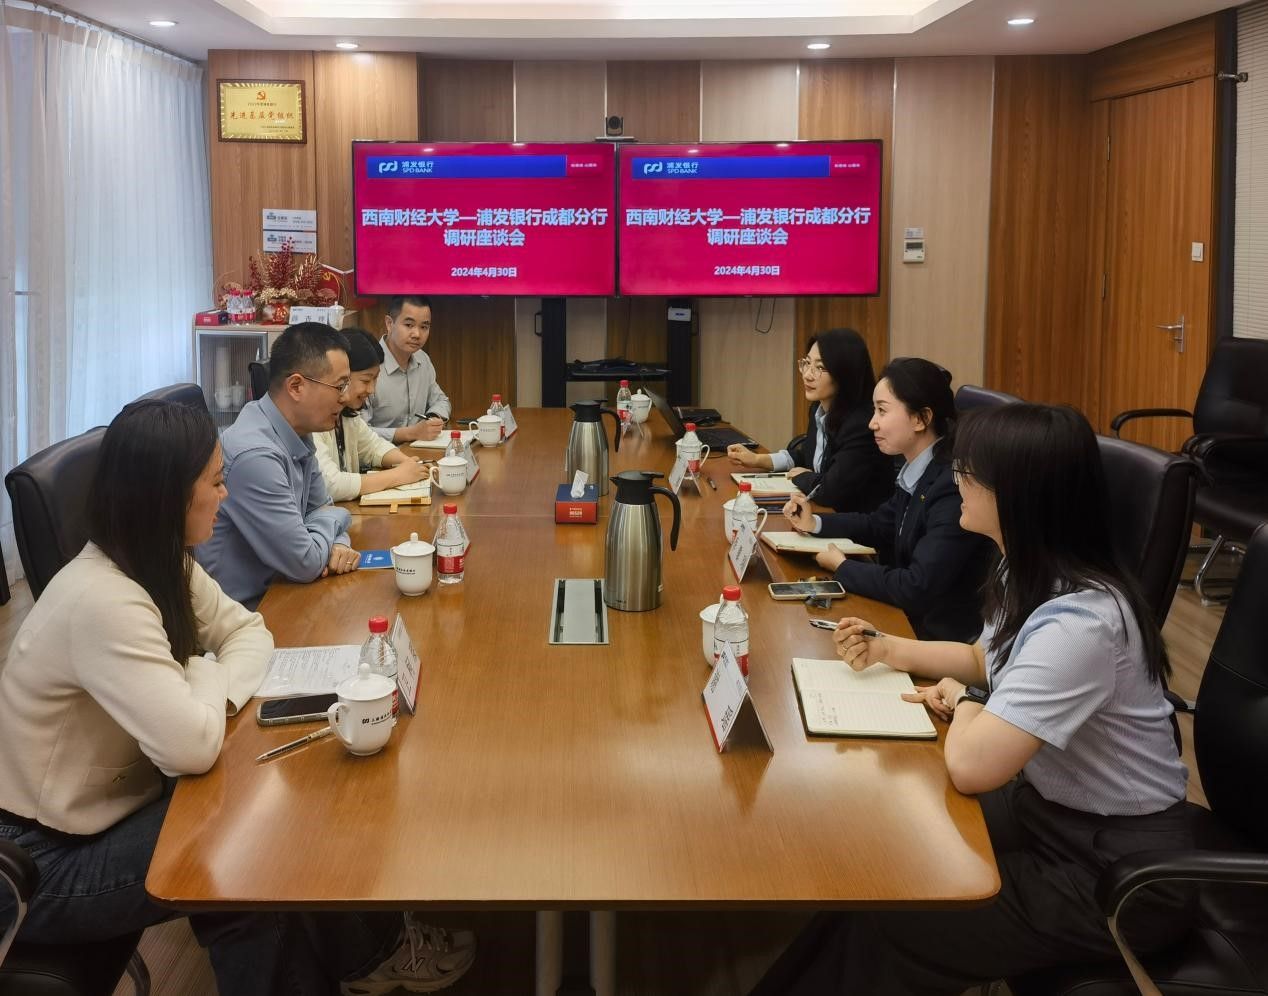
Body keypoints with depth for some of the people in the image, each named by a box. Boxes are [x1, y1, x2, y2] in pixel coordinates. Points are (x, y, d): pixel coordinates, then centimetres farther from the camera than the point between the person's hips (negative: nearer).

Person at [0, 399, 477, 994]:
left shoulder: (160, 565, -3)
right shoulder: (103, 603, -32)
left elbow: (249, 631, 7)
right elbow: (193, 747, -36)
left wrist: (216, 693, -16)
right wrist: (207, 678, -13)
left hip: (113, 805, 8)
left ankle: (362, 947, 13)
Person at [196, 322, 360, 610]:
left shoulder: (298, 433, 0)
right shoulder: (255, 455, -27)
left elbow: (321, 507, 14)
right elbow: (305, 563, -23)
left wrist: (339, 543, -6)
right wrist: (335, 520, -4)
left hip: (269, 590, 8)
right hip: (238, 609, -8)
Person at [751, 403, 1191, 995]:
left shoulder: (1078, 621, -33)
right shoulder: (1031, 574, 0)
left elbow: (970, 765, -37)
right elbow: (990, 663, 20)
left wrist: (963, 702, -15)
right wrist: (889, 650, 5)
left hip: (1114, 871, -9)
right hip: (1047, 805, 9)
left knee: (885, 928, -9)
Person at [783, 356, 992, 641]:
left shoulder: (953, 486, -26)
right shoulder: (917, 471, 1)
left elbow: (917, 589, -27)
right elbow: (879, 525, 19)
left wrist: (842, 567, -13)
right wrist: (814, 523, 4)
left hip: (943, 638, -7)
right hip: (909, 618, 7)